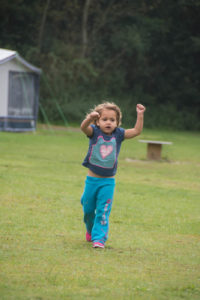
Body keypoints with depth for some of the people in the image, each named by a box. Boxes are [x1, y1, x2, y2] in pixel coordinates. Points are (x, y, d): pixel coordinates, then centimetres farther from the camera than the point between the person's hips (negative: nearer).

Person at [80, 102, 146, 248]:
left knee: (103, 212, -6)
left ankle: (99, 238, -4)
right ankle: (90, 230, 40)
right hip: (92, 180, 0)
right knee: (88, 209, 15)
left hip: (108, 182, 0)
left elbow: (136, 131, -6)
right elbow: (84, 127, -27)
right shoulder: (95, 132, -7)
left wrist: (140, 115, -18)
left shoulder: (118, 134, -1)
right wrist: (89, 119, -48)